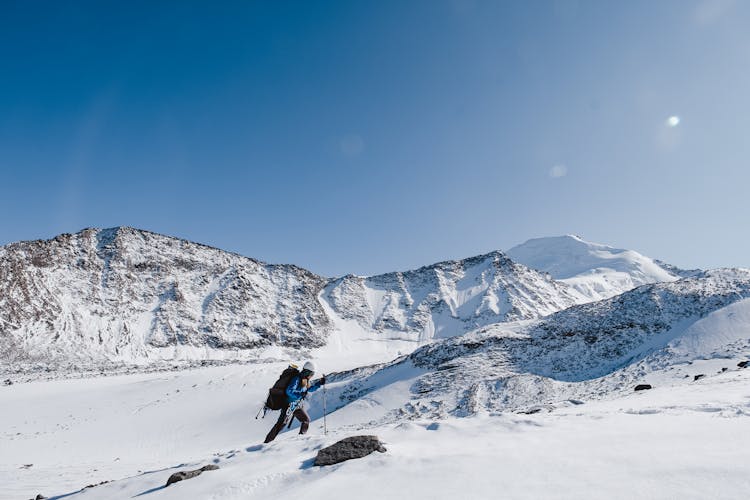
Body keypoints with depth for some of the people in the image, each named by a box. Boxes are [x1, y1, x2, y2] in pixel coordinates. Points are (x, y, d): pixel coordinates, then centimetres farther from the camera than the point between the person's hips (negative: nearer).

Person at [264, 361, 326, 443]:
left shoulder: (306, 380, 5)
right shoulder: (297, 379, -22)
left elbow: (311, 388, 21)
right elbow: (289, 391, -29)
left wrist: (319, 383, 9)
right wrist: (301, 394, -32)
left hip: (297, 406, 9)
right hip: (289, 405, -9)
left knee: (306, 419, 12)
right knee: (281, 423, -11)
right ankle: (267, 441, -7)